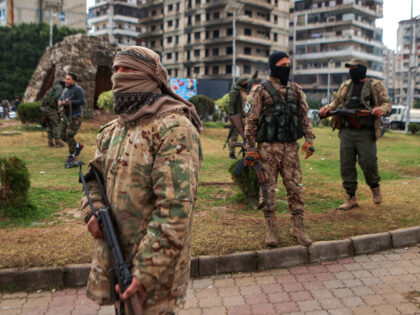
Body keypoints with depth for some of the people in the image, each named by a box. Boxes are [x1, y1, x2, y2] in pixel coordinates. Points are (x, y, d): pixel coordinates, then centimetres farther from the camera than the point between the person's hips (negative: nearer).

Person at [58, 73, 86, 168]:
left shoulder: (77, 89, -14)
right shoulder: (65, 90, 11)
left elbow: (83, 101, -22)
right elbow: (61, 99, 19)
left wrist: (70, 102, -28)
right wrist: (60, 102, -5)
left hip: (75, 117, -8)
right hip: (67, 116, 8)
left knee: (69, 136, -11)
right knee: (64, 137, 9)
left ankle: (72, 157, 3)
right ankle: (78, 146, 31)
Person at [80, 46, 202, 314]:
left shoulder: (173, 128, -18)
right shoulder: (114, 129, 9)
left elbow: (175, 207, -25)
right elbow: (95, 177, 19)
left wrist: (146, 273, -25)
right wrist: (93, 211, -3)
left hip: (154, 262, -7)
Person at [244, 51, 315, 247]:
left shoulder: (296, 90, 13)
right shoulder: (260, 91, -2)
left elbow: (304, 117, 16)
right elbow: (251, 121, -4)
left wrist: (309, 139, 5)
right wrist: (250, 149, -8)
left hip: (291, 147, 4)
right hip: (268, 148, -4)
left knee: (295, 187, 5)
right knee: (268, 189, 1)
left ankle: (298, 227, 17)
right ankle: (271, 230, 13)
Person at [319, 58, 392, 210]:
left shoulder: (375, 85, 5)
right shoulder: (345, 86, 18)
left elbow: (387, 103, 1)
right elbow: (336, 102, 22)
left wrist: (382, 109, -22)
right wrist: (327, 108, 1)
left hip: (366, 133, -4)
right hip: (346, 132, 4)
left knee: (368, 162, -6)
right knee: (346, 165, 2)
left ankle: (375, 187, 25)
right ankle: (351, 197, 13)